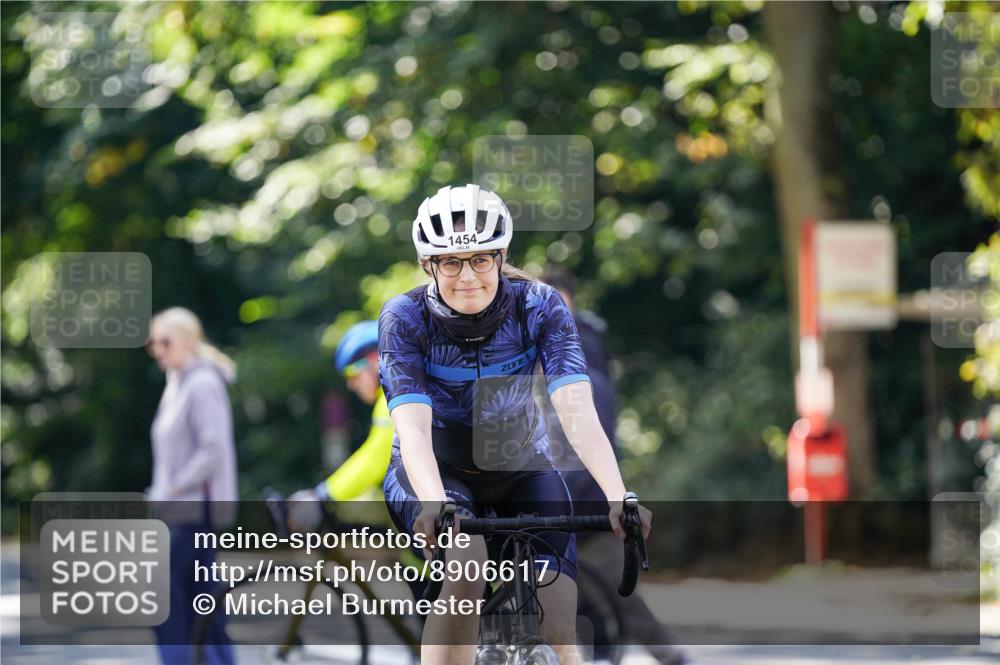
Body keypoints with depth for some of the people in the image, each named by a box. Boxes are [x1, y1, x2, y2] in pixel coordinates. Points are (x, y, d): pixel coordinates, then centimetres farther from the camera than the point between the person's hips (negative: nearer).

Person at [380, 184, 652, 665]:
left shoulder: (539, 307, -19)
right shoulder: (405, 318, -22)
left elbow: (577, 411, -30)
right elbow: (413, 426, -34)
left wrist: (618, 497, -47)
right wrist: (437, 506, -54)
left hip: (518, 470, 2)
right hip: (436, 471, -2)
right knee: (466, 563, -34)